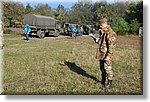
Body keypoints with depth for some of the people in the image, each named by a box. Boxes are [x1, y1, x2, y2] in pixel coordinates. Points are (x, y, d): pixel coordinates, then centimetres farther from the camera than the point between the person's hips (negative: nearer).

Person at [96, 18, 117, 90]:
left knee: (107, 68, -2)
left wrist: (108, 55, -24)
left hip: (106, 54, -9)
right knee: (102, 68, 18)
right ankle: (103, 81, 33)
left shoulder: (110, 32, -18)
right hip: (101, 53, 10)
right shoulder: (102, 32, 13)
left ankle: (109, 84, 10)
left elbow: (111, 45, -22)